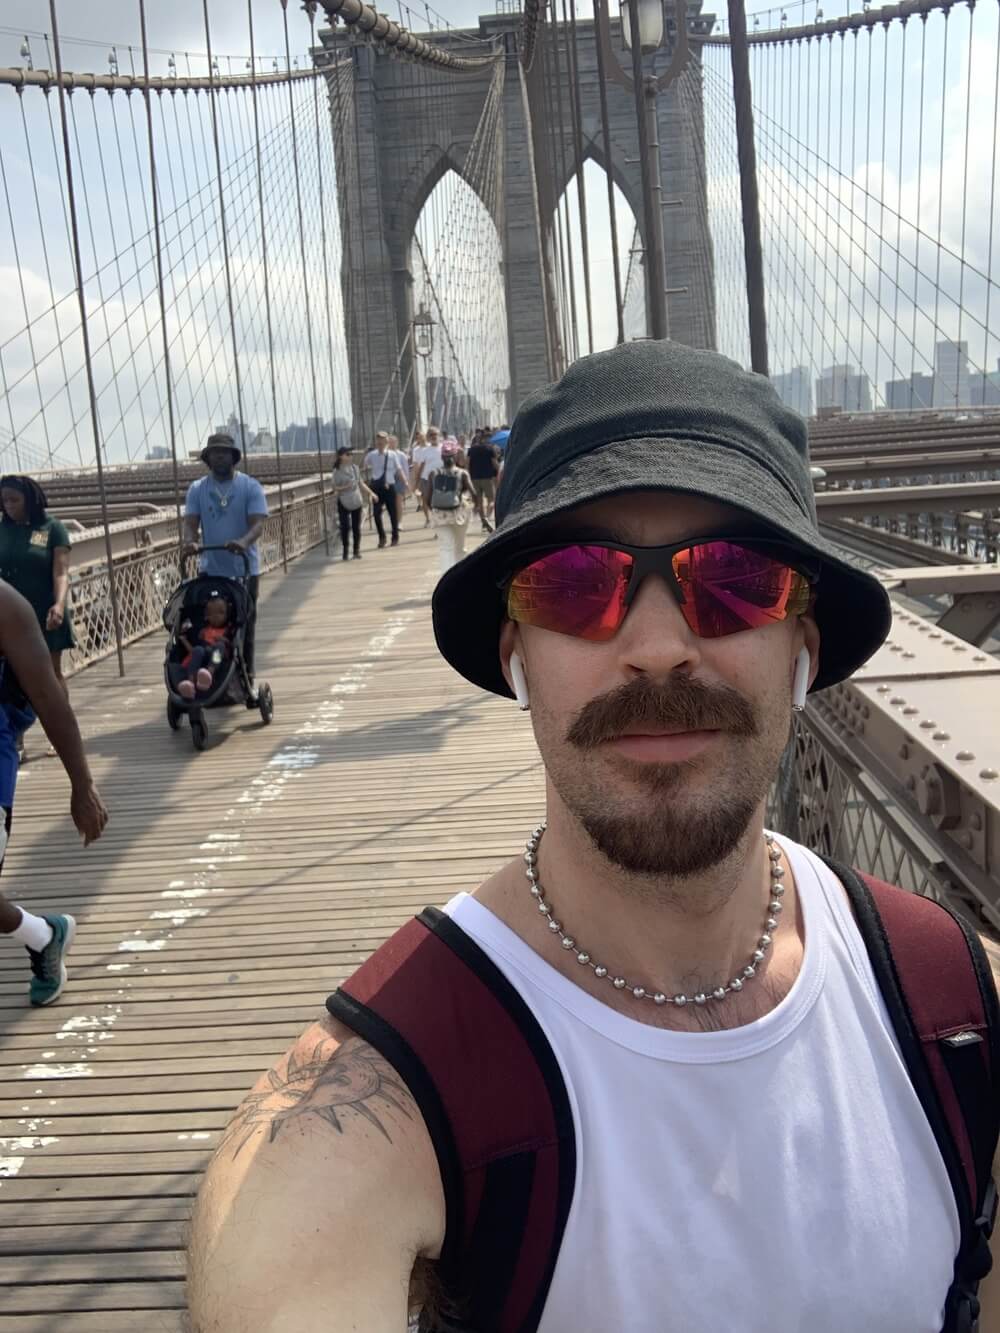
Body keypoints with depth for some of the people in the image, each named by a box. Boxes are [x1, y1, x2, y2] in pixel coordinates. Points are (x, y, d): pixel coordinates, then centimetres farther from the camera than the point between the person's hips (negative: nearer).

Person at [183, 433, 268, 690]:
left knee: (245, 628, 4)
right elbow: (190, 522, -3)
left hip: (244, 569, -2)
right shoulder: (197, 489, 5)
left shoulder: (250, 486, -2)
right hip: (210, 571, 2)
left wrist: (244, 542, -34)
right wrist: (189, 541, -27)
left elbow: (258, 522, -13)